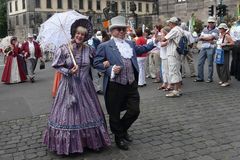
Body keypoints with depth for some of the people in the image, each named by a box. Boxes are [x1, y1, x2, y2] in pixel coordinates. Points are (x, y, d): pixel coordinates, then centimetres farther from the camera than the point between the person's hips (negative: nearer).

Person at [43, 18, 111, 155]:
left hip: (85, 87, 3)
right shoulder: (64, 49, -7)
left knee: (87, 114, 10)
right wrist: (68, 72, -16)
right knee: (68, 115, 3)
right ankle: (68, 143, 20)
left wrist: (103, 65, -5)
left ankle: (89, 140, 27)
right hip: (69, 87, -2)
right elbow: (57, 66, -2)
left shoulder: (89, 49, 1)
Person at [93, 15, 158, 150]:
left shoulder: (131, 44, 13)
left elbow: (141, 49, 30)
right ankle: (119, 137, 33)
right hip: (115, 86, -4)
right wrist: (110, 69, -17)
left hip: (131, 84, 5)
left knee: (135, 111, 8)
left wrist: (154, 43, 24)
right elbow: (97, 63, -5)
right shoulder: (105, 46, -4)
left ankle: (123, 129, 37)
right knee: (115, 114, 10)